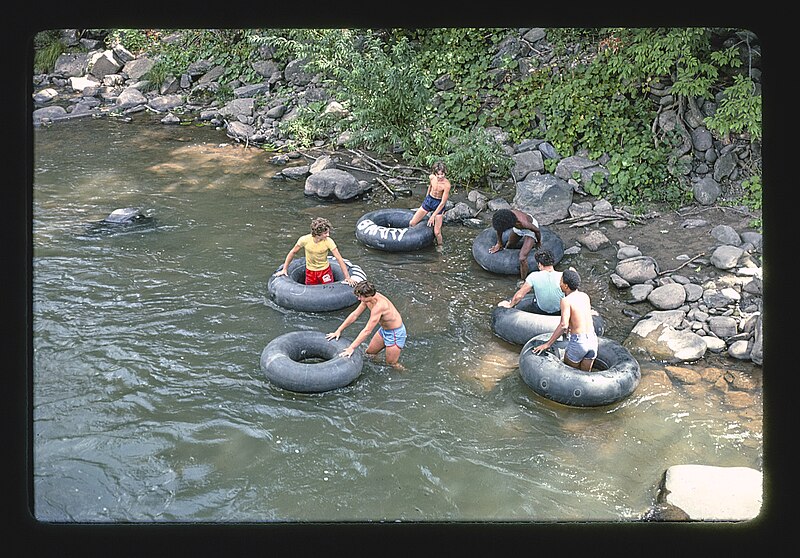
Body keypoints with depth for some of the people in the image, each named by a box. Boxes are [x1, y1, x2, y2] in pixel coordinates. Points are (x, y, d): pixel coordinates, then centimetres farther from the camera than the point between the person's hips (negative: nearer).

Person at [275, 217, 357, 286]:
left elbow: (339, 259, -23)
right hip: (310, 271, 1)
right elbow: (292, 252, -7)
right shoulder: (305, 240, -23)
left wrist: (348, 277, -28)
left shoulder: (328, 241, -24)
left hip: (325, 270, -1)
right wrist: (284, 270, -4)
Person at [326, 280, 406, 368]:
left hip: (395, 332, -9)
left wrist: (351, 348, -32)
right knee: (369, 353, 19)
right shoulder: (368, 298, -10)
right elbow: (355, 315, 1)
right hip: (384, 329, 9)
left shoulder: (378, 306, -36)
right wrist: (339, 330, 2)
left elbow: (367, 331, -35)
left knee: (391, 364, 2)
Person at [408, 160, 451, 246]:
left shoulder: (446, 184, -28)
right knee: (411, 223, 3)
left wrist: (433, 216, -22)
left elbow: (443, 203, -24)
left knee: (437, 232, -5)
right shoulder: (431, 177, -14)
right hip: (428, 200, 4)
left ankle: (440, 246, 23)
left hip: (439, 204, -4)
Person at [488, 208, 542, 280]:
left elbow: (537, 230, -23)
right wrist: (499, 243, 8)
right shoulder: (502, 216, -31)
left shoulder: (524, 223, -45)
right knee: (509, 245, 30)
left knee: (522, 259, -18)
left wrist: (539, 242, -2)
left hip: (530, 229, -6)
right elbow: (499, 228, -6)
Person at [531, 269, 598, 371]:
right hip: (593, 340, 6)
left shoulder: (566, 300, -13)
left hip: (578, 342, -6)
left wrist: (547, 344, -19)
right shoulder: (585, 296, 8)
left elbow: (563, 326, -22)